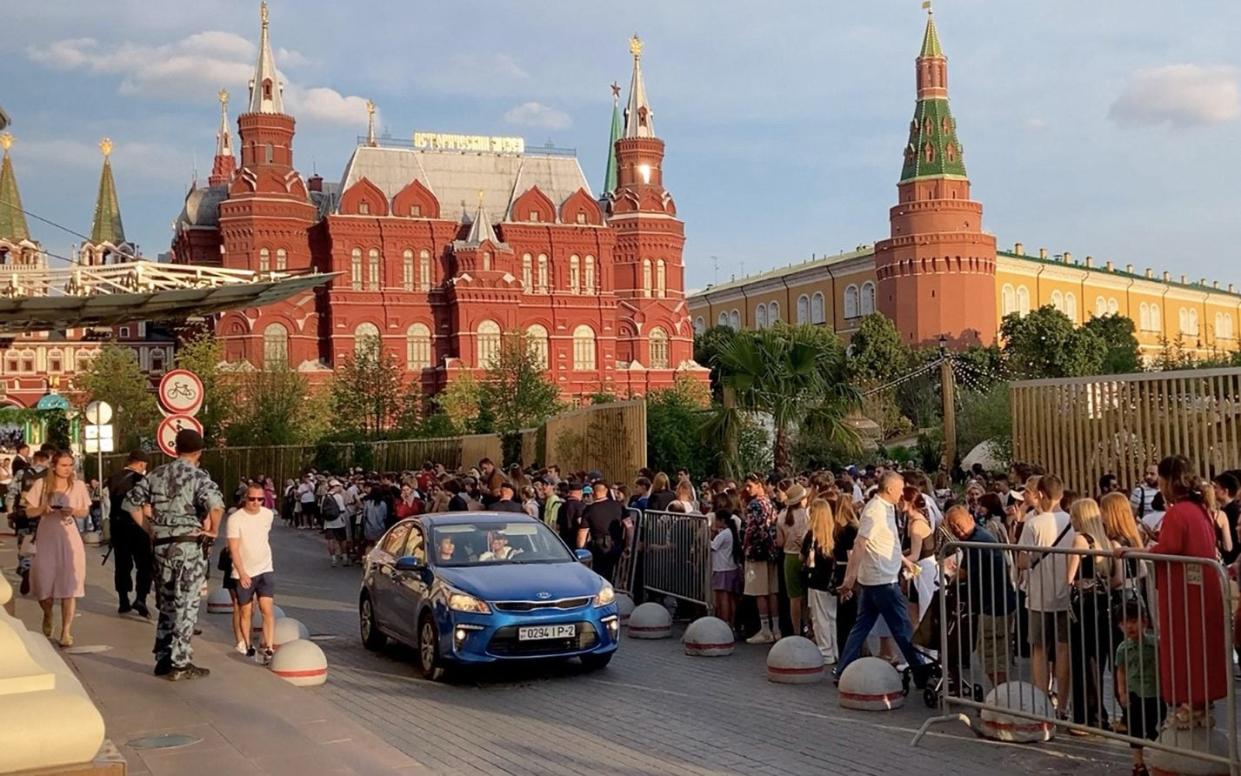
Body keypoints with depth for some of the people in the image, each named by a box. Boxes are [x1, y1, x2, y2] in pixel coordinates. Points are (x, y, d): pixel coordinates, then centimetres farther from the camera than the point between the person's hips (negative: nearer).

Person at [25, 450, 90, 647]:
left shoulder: (79, 485, -2)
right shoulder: (41, 484, -3)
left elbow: (85, 512, 6)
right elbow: (29, 512, 1)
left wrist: (73, 511, -15)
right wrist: (43, 509, -19)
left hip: (70, 538, 0)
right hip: (46, 538, 0)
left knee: (69, 583, -4)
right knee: (44, 581, 1)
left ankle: (66, 631, 1)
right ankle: (48, 616, 34)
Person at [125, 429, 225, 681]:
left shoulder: (157, 474, 8)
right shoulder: (198, 476, -10)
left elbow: (132, 502, 9)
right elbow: (216, 504, -28)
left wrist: (150, 528, 13)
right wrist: (213, 530, -12)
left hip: (162, 546, 5)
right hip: (190, 546, -5)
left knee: (166, 604, 16)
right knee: (186, 606, 1)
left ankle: (163, 659, 21)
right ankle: (180, 664, 3)